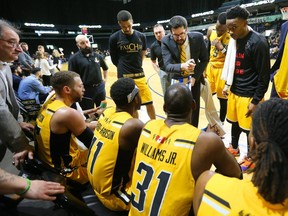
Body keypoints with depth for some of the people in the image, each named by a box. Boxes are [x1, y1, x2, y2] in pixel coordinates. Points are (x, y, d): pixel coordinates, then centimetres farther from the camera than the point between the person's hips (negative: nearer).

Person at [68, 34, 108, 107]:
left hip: (100, 87, 4)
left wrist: (105, 79, 16)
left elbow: (105, 68, 24)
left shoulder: (97, 55, 6)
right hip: (85, 90, -4)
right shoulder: (74, 58, -8)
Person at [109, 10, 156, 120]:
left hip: (140, 76, 3)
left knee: (149, 103, 7)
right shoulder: (114, 38, -6)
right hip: (124, 77, -3)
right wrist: (124, 68, 10)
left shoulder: (141, 36, 3)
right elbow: (114, 59, 4)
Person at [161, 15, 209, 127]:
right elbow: (167, 66, -29)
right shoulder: (166, 41, -20)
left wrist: (195, 77, -15)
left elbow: (204, 59, -4)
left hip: (194, 79, 0)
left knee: (194, 111, 4)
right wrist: (182, 66, -50)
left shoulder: (197, 37, -17)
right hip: (177, 80, 0)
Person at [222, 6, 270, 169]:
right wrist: (227, 85, 15)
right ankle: (234, 148, 41)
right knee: (234, 122, 19)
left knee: (250, 128, 6)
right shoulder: (234, 39, 4)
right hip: (234, 91, 7)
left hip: (249, 95, -7)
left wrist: (256, 101, -15)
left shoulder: (258, 42, -19)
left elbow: (264, 76, -16)